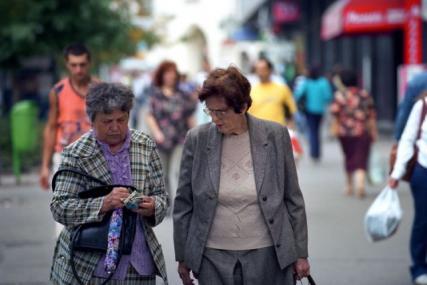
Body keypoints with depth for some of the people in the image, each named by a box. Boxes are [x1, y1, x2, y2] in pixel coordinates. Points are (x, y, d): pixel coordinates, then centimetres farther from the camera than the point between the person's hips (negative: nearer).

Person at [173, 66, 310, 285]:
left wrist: (300, 253, 5)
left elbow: (292, 198, 4)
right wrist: (183, 257, 8)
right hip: (213, 258, 1)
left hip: (266, 255, -1)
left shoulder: (275, 136, -3)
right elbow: (183, 203, 6)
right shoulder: (197, 139, -2)